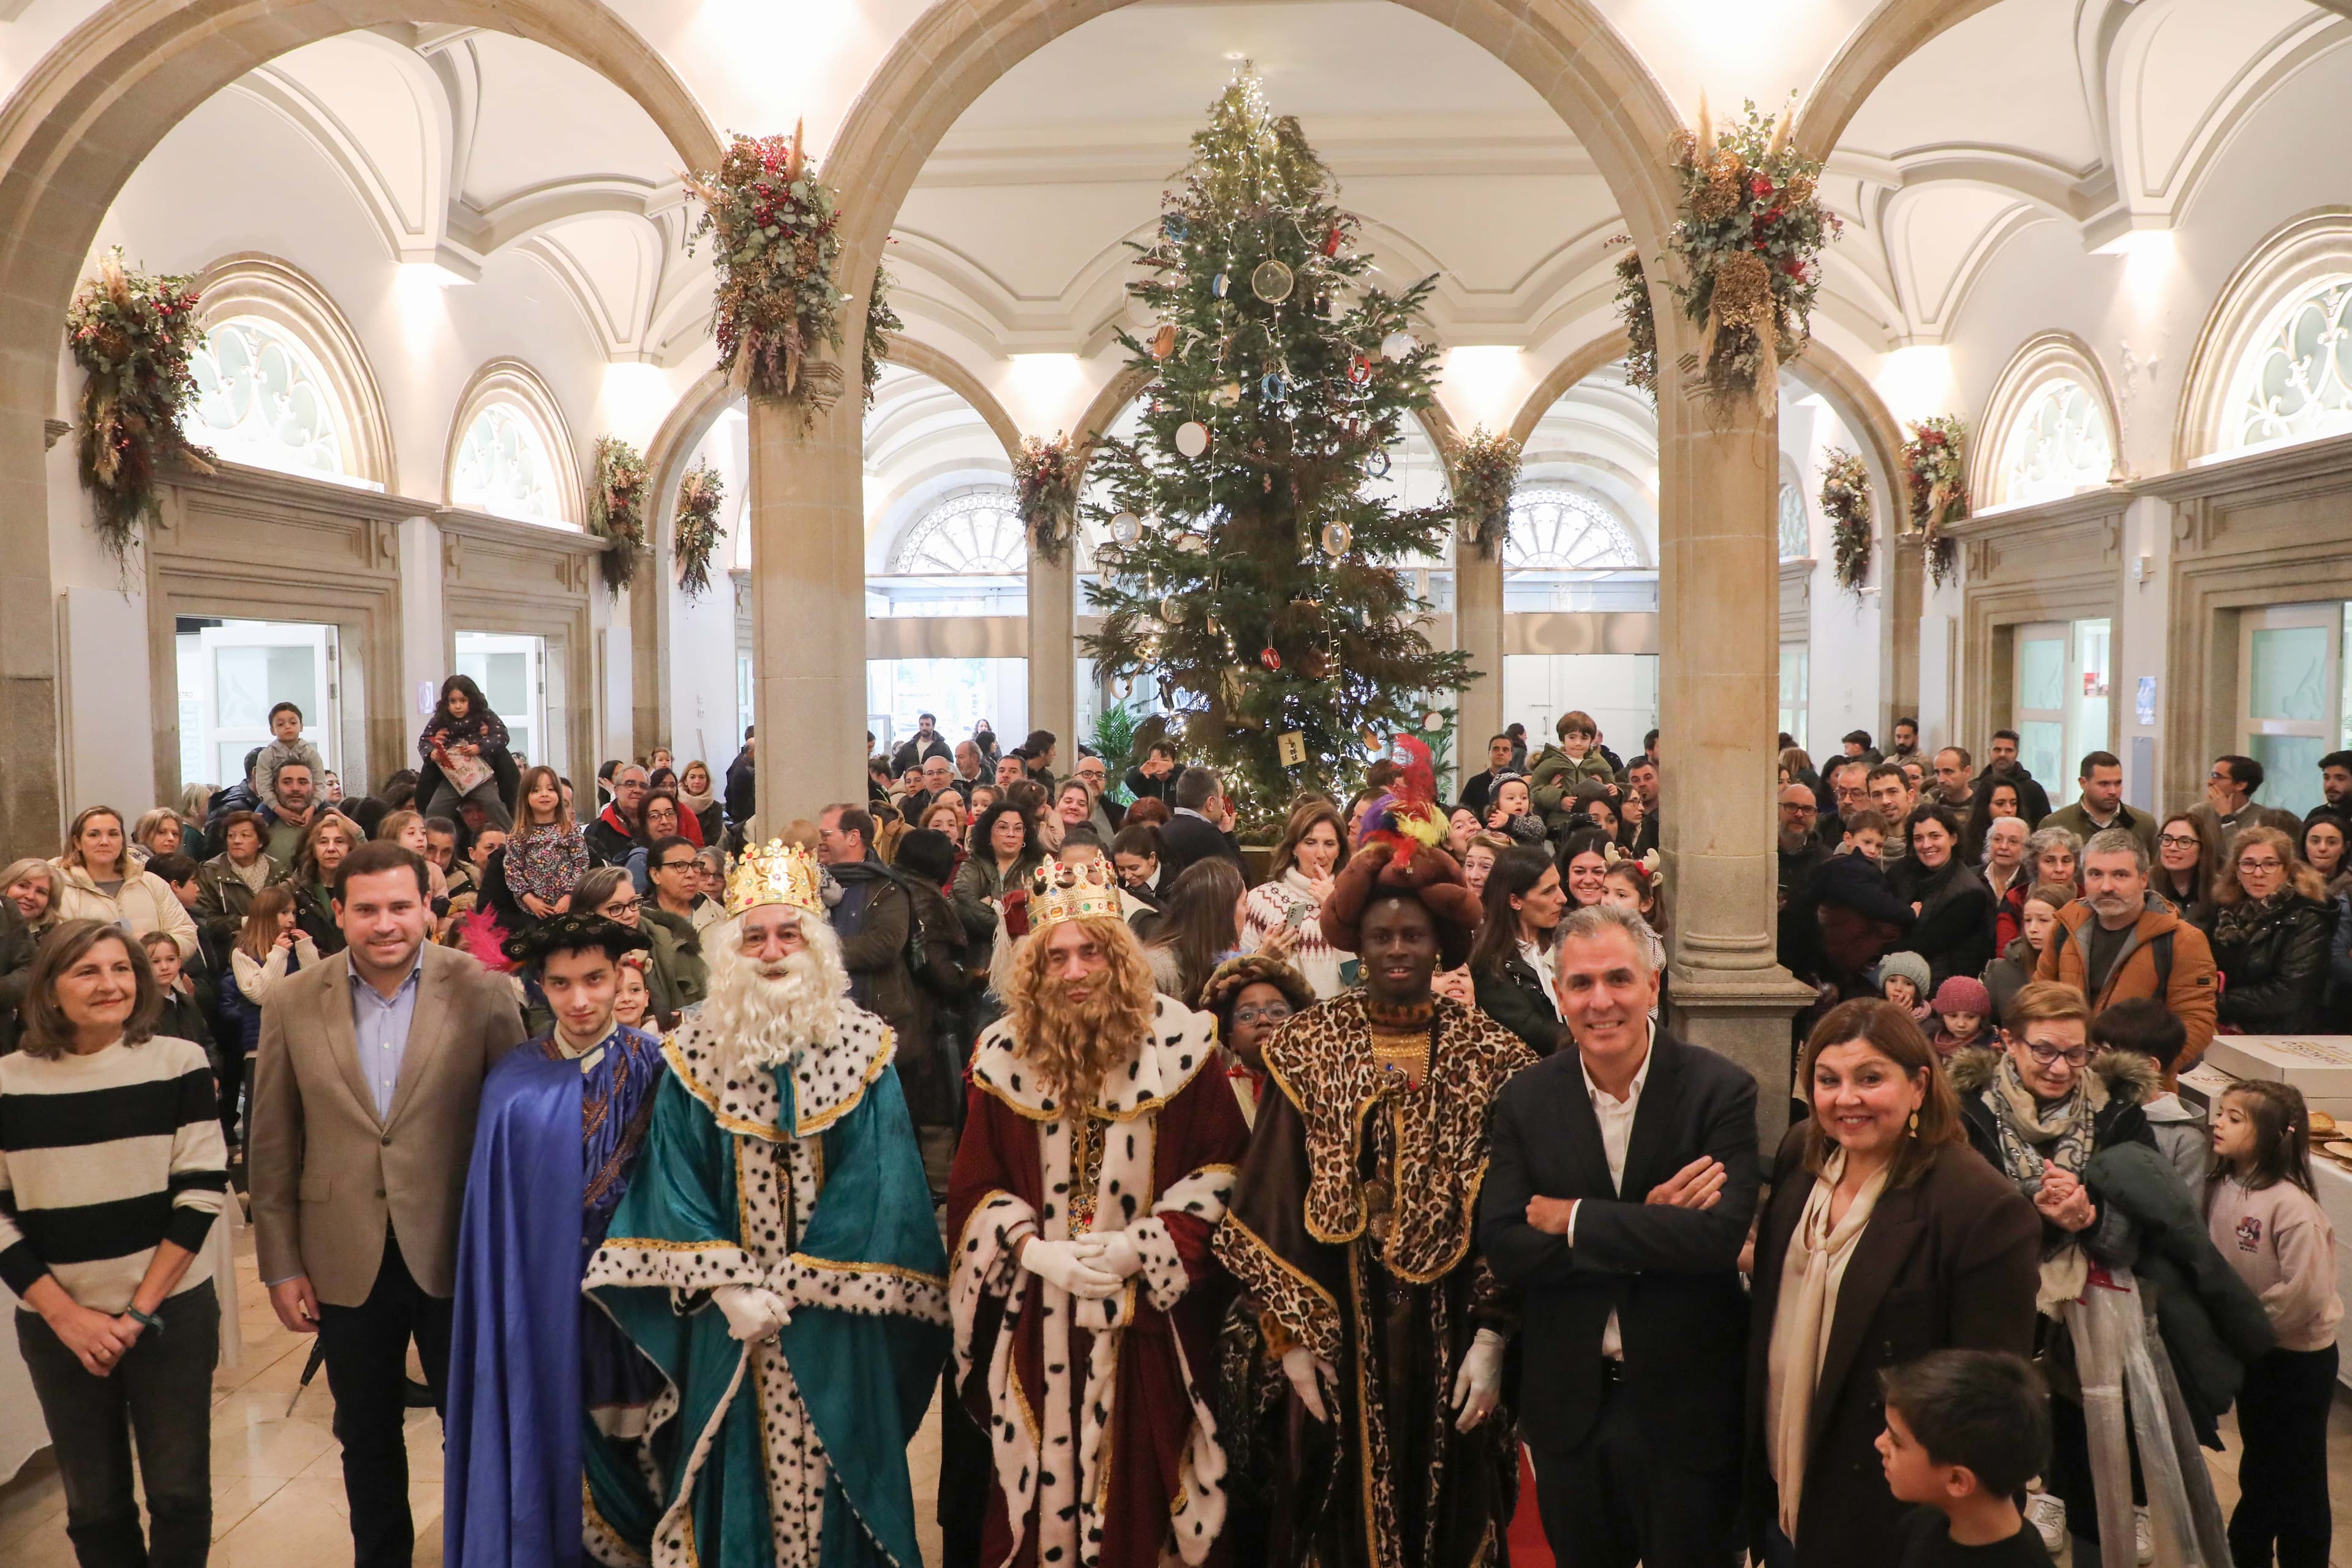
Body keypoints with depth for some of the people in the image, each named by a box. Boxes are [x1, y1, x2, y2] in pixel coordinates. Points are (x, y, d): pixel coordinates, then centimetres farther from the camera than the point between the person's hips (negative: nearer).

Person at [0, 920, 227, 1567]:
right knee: (93, 1504, 13)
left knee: (179, 1493, 6)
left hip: (171, 1311, -1)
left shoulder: (180, 1063, -6)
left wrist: (141, 1310, -10)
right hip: (56, 1324, 1)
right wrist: (63, 1313, -9)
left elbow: (202, 1191, -6)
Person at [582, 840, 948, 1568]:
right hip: (727, 1316, 1)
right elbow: (673, 1180, -3)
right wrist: (730, 1288, -13)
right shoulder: (694, 1050, -1)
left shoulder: (862, 1046, -5)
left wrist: (791, 1289, -13)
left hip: (835, 1319, -1)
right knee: (736, 1471, 11)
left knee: (832, 1471, 7)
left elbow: (876, 1184, -8)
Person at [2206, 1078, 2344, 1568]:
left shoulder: (2292, 1207, -28)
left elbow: (2306, 1293, -28)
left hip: (2298, 1357, -7)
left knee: (2298, 1474, 10)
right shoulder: (2224, 1187, -7)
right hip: (2252, 1350, 7)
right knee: (2258, 1462, 24)